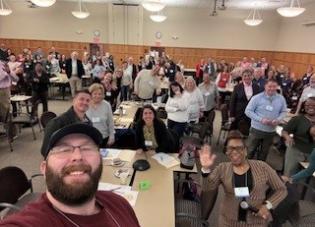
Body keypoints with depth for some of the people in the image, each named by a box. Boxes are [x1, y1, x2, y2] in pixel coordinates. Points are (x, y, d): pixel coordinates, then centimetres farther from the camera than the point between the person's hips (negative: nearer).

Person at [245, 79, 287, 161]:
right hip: (256, 129, -3)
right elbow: (248, 111, -11)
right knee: (251, 151, 9)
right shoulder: (257, 97, -12)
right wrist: (260, 119, -22)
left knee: (264, 152, 19)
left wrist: (278, 120, -14)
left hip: (271, 131, 3)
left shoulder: (281, 99, -2)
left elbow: (283, 112, 8)